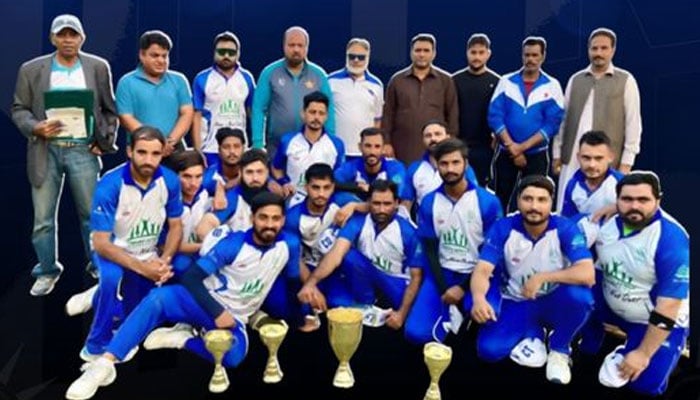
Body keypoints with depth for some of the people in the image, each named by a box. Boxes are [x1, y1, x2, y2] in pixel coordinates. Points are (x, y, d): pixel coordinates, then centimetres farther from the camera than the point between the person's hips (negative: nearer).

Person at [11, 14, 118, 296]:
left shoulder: (98, 67, 6)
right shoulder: (31, 69, 5)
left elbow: (110, 109, 8)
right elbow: (19, 109, 6)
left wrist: (105, 142, 0)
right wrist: (36, 127, -13)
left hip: (83, 151, -1)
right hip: (46, 151, 1)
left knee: (92, 215, 5)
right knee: (43, 218, 6)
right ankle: (47, 271, 22)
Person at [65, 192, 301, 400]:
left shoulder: (289, 245, -8)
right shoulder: (234, 244, -15)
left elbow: (293, 281, 10)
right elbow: (191, 277, -18)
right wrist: (217, 312, -26)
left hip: (235, 319, 1)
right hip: (205, 302, -1)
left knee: (233, 357, -35)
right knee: (157, 299, -31)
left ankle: (184, 338, -11)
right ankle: (106, 362, -29)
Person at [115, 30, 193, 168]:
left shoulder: (179, 80, 11)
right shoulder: (127, 83, 3)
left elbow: (187, 113, 4)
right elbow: (126, 118, -4)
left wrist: (171, 141, -11)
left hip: (174, 150, 3)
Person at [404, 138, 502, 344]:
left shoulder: (488, 202, -9)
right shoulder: (429, 203, -1)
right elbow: (430, 250, 1)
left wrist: (463, 288, -13)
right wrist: (444, 290, -11)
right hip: (443, 272, 2)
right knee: (415, 333, -16)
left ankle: (468, 310, 9)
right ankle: (451, 312, 13)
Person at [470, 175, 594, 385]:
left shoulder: (566, 229, -18)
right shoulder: (503, 228, -15)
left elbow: (587, 275, -30)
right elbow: (482, 271, -23)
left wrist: (542, 277, -36)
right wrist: (478, 297, -44)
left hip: (554, 303, -1)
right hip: (517, 304, 1)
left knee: (578, 295, -35)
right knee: (488, 350, -21)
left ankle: (559, 350, -4)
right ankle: (533, 334, 13)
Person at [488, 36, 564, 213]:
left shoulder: (552, 86, -1)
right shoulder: (506, 81, 1)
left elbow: (553, 123, -8)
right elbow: (495, 117, -5)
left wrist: (523, 146, -15)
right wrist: (512, 146, -12)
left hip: (537, 155, -1)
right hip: (505, 153, 1)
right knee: (501, 201, 6)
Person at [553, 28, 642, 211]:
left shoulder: (626, 80, 3)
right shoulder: (575, 79, 13)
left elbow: (633, 124, 0)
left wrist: (626, 162, -6)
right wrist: (557, 153, 8)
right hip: (572, 159, 3)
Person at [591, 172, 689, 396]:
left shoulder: (672, 239, -27)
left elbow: (668, 306, -26)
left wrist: (643, 354, -23)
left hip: (660, 320, -4)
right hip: (613, 306, 5)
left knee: (645, 384, -15)